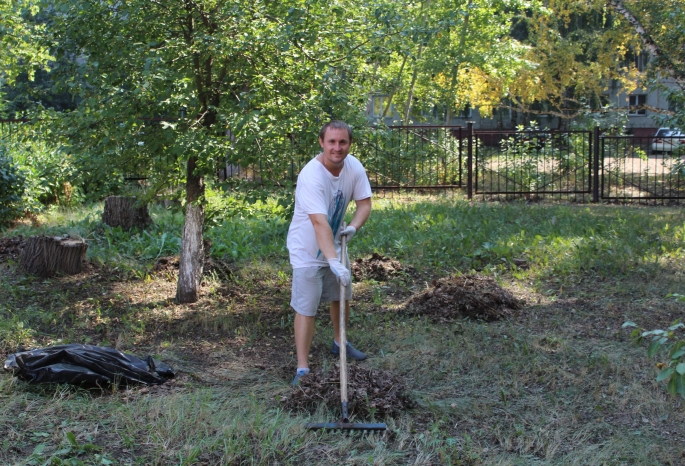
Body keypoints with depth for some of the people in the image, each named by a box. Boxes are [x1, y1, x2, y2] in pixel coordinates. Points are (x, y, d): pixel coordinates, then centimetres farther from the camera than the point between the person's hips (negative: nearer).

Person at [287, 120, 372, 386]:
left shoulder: (354, 167, -9)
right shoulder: (311, 176, -31)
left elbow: (364, 203, -1)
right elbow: (320, 223, -39)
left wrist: (353, 227, -21)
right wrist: (333, 262, -46)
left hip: (333, 246, 7)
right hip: (307, 252, -7)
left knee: (342, 297, 21)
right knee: (306, 309, -8)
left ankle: (339, 343, 45)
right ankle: (302, 369, 0)